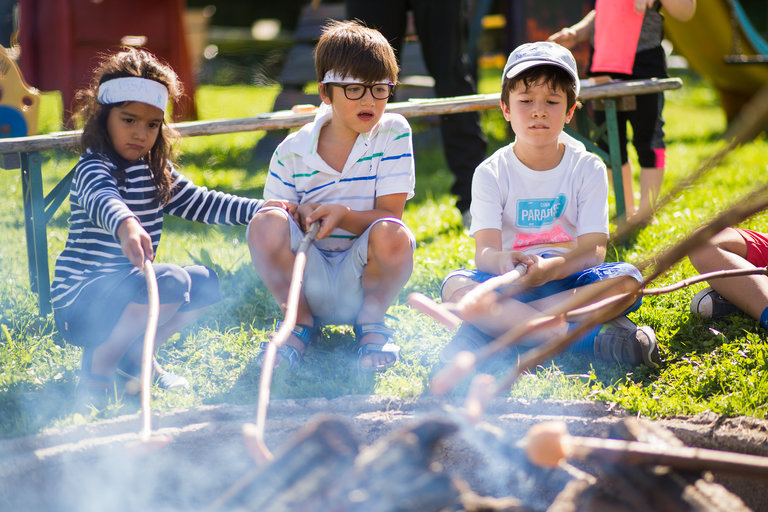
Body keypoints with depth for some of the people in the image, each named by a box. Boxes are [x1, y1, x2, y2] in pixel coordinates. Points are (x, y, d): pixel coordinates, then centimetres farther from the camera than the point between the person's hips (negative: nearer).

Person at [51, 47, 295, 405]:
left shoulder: (155, 171, 11)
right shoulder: (94, 168, -17)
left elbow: (199, 202, 20)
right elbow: (103, 200, -40)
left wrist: (259, 208, 10)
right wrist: (126, 226, -64)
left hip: (125, 289, 9)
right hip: (79, 305, -9)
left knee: (205, 283, 5)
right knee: (170, 280, -30)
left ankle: (135, 354, 7)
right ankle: (96, 366, -16)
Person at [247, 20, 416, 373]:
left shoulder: (393, 133, -2)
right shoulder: (292, 152, -1)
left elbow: (389, 216, -7)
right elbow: (273, 235, 0)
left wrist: (343, 215, -26)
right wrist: (300, 219, -23)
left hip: (363, 278, -1)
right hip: (308, 281, 1)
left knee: (393, 235, -33)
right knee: (264, 223, -27)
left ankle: (371, 319, -2)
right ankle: (301, 321, -3)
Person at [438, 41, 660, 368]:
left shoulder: (588, 168, 0)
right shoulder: (491, 173, -1)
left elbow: (593, 250, -11)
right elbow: (484, 252, -13)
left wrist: (552, 267, -35)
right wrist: (502, 261, -41)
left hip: (568, 279, 0)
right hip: (511, 283, 0)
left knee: (627, 280, -30)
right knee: (455, 286, -30)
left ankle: (488, 331, -32)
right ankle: (592, 338, -36)